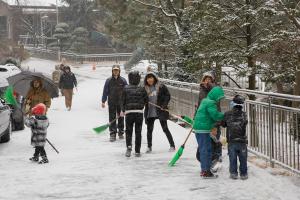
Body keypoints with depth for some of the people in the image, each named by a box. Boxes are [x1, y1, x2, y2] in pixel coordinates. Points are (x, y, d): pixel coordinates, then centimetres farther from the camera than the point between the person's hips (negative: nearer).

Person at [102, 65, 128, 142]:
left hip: (121, 103, 0)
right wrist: (103, 101, -1)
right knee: (112, 119, -1)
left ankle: (121, 133, 21)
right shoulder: (109, 80, 1)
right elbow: (105, 91, 4)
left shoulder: (123, 80, 0)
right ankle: (113, 134, 1)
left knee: (121, 118, 9)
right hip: (111, 103, 0)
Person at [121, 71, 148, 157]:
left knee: (128, 131, 10)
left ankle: (129, 146, -14)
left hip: (129, 112, -1)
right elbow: (146, 101, 4)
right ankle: (137, 151, 9)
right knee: (138, 132, 9)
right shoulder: (142, 89, 0)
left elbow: (123, 101, 1)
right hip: (139, 112, 1)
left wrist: (123, 110, 16)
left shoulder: (126, 89, -2)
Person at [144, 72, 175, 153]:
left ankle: (172, 145, 9)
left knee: (165, 129, 0)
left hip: (160, 111, -3)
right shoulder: (145, 89, 5)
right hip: (150, 112, 3)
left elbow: (168, 96, -2)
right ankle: (149, 147, 21)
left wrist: (164, 105, -13)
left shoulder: (161, 86, -4)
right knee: (149, 129, 8)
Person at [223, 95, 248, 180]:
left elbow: (224, 124, 7)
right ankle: (243, 174, 14)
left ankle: (233, 173, 12)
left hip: (231, 141, 1)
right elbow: (245, 124, 1)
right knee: (243, 158, 9)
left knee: (232, 158, 10)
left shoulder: (227, 114, -4)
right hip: (242, 140, -1)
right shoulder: (244, 115, -7)